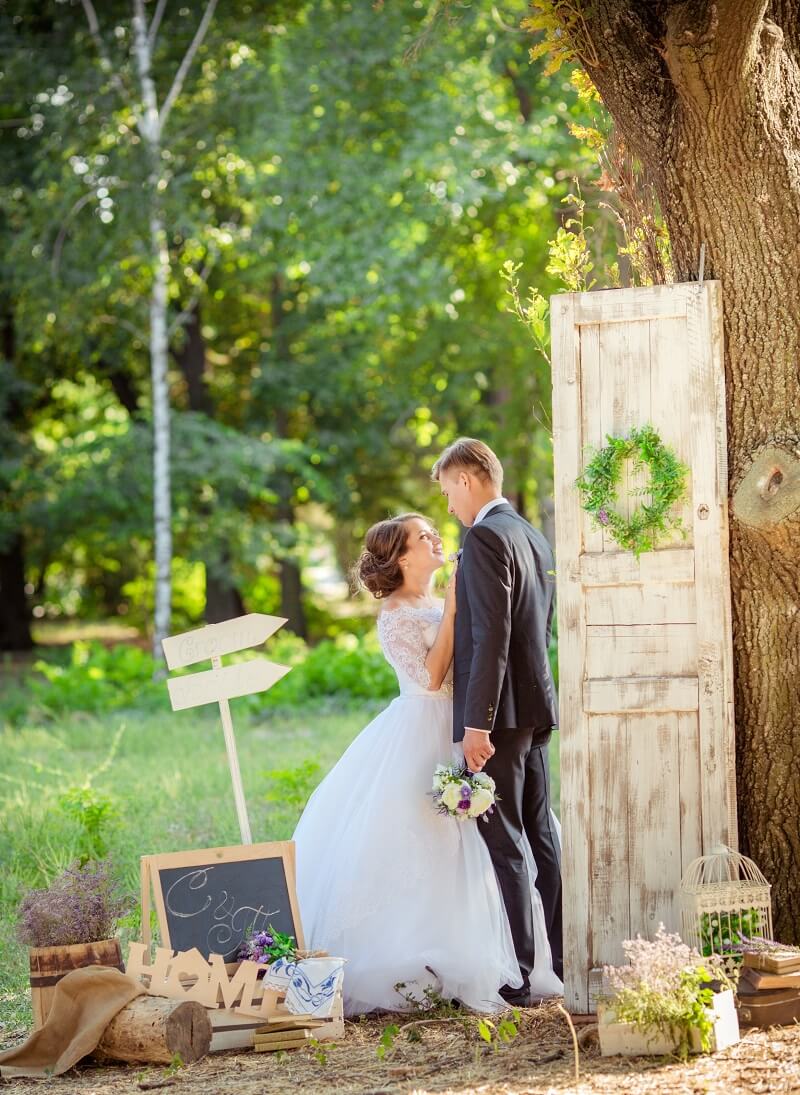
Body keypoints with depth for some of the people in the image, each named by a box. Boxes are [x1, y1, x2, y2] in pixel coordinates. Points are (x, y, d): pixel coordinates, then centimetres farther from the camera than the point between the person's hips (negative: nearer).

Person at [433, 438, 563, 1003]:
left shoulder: (485, 537, -15)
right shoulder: (534, 536, 14)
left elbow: (491, 635, -21)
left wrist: (478, 723, -21)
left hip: (499, 710, -9)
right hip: (536, 707, 9)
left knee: (506, 844, -6)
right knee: (543, 836, 14)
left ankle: (520, 976, -5)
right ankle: (570, 959, 19)